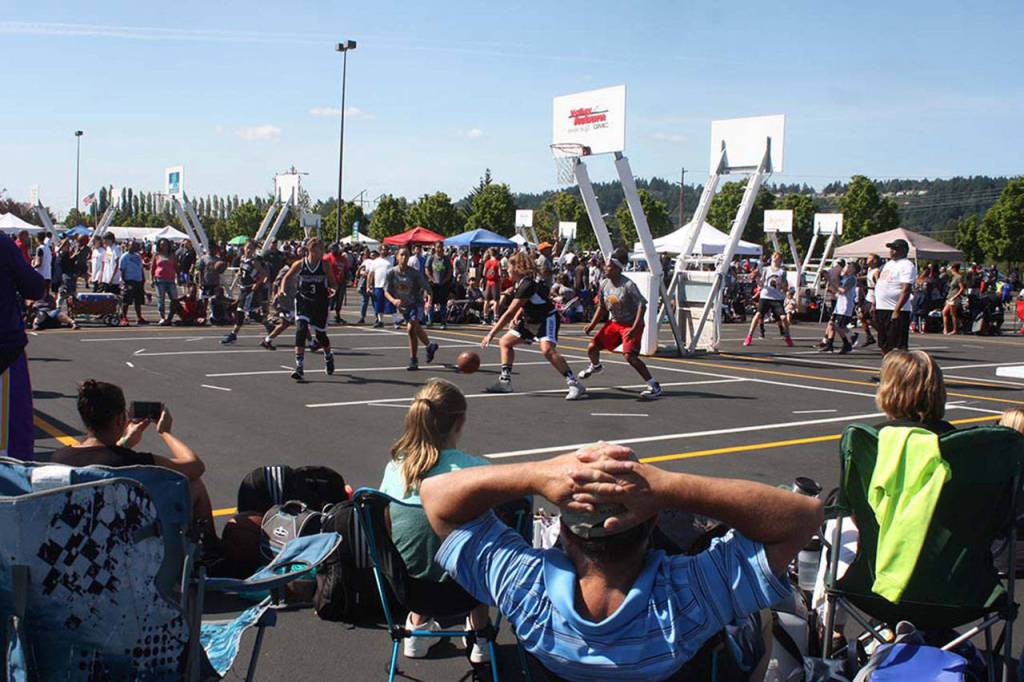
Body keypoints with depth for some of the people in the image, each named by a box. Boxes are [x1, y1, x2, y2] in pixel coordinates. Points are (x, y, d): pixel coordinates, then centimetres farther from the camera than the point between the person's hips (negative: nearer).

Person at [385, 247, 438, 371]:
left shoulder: (415, 272, -16)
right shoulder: (391, 273, -9)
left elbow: (425, 288, -11)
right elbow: (386, 291, -6)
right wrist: (393, 300, -26)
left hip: (416, 304, -5)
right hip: (402, 306, 5)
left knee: (411, 328, -23)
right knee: (417, 329, 20)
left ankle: (413, 361, -13)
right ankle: (430, 346, 48)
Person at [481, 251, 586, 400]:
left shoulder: (527, 285, -27)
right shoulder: (519, 283, 2)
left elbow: (509, 313, -28)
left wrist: (491, 334, -25)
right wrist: (517, 316, -1)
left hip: (548, 319, -11)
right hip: (531, 321, 11)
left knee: (547, 350, -32)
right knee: (505, 342, 11)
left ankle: (575, 384, -29)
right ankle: (505, 381, 15)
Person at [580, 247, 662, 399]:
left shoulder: (628, 285, -24)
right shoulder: (604, 284, -3)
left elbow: (642, 306, -24)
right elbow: (602, 307, 10)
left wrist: (634, 328, -32)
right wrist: (592, 325, 2)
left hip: (631, 324, -7)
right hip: (614, 322, 7)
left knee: (629, 356, -24)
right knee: (592, 348, 6)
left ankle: (654, 386, -16)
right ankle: (595, 366, 44)